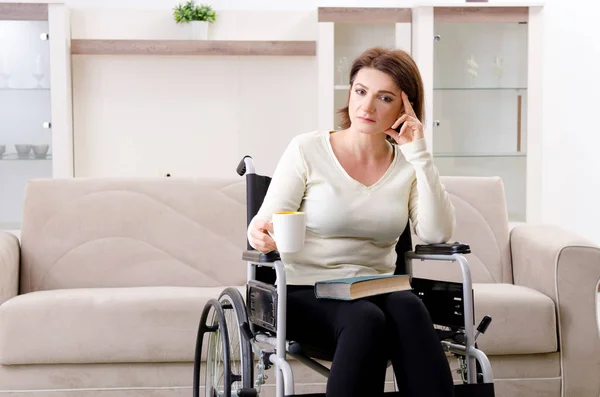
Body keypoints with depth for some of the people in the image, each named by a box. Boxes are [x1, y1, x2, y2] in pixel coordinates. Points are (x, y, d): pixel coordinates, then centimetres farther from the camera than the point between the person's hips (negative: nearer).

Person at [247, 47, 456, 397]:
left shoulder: (408, 166, 7)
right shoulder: (307, 150, -1)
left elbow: (437, 234, -8)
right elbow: (267, 223, -4)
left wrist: (420, 156, -12)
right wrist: (262, 235, -28)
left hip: (376, 292, 3)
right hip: (307, 293, -2)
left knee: (407, 307, -32)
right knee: (366, 319, -34)